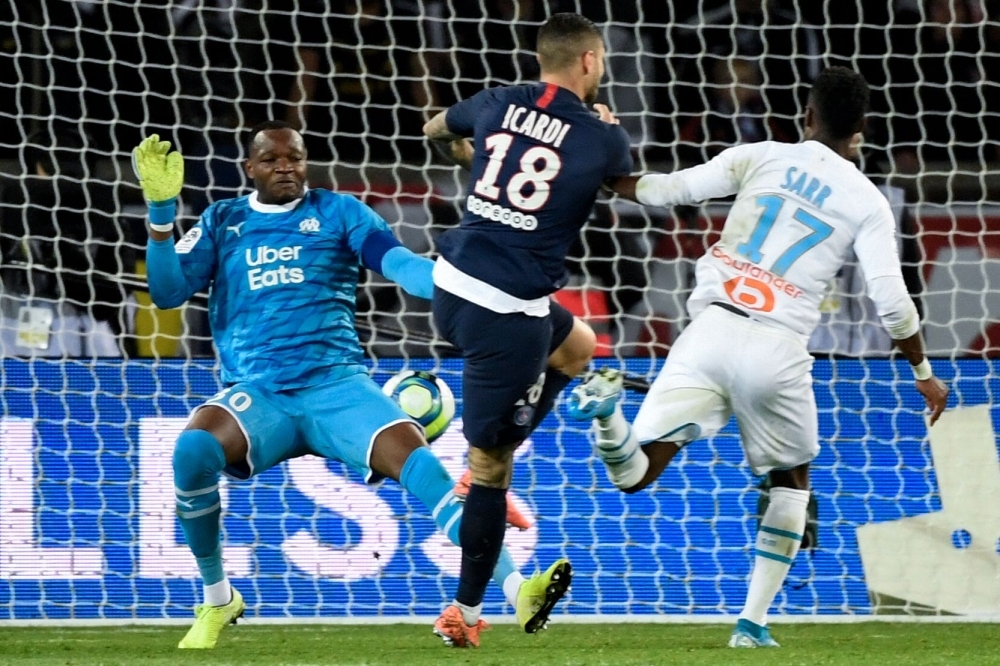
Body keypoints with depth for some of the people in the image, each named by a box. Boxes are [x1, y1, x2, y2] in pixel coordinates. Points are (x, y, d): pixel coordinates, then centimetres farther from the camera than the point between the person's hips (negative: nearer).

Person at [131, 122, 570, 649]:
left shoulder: (338, 211, 11)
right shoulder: (222, 222, 16)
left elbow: (399, 264, -4)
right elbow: (168, 293, 7)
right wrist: (161, 209, -5)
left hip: (337, 385, 0)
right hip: (258, 395, 1)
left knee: (417, 460, -27)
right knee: (192, 451, -31)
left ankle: (517, 590, -37)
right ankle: (217, 600, -8)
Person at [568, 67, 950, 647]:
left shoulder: (760, 158, 9)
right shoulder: (867, 203, 5)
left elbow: (666, 190, 4)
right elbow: (892, 301, 0)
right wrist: (924, 373, 14)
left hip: (712, 328, 1)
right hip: (777, 350, -1)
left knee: (634, 475, 3)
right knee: (791, 480, 26)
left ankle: (609, 410, -32)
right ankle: (753, 621, 16)